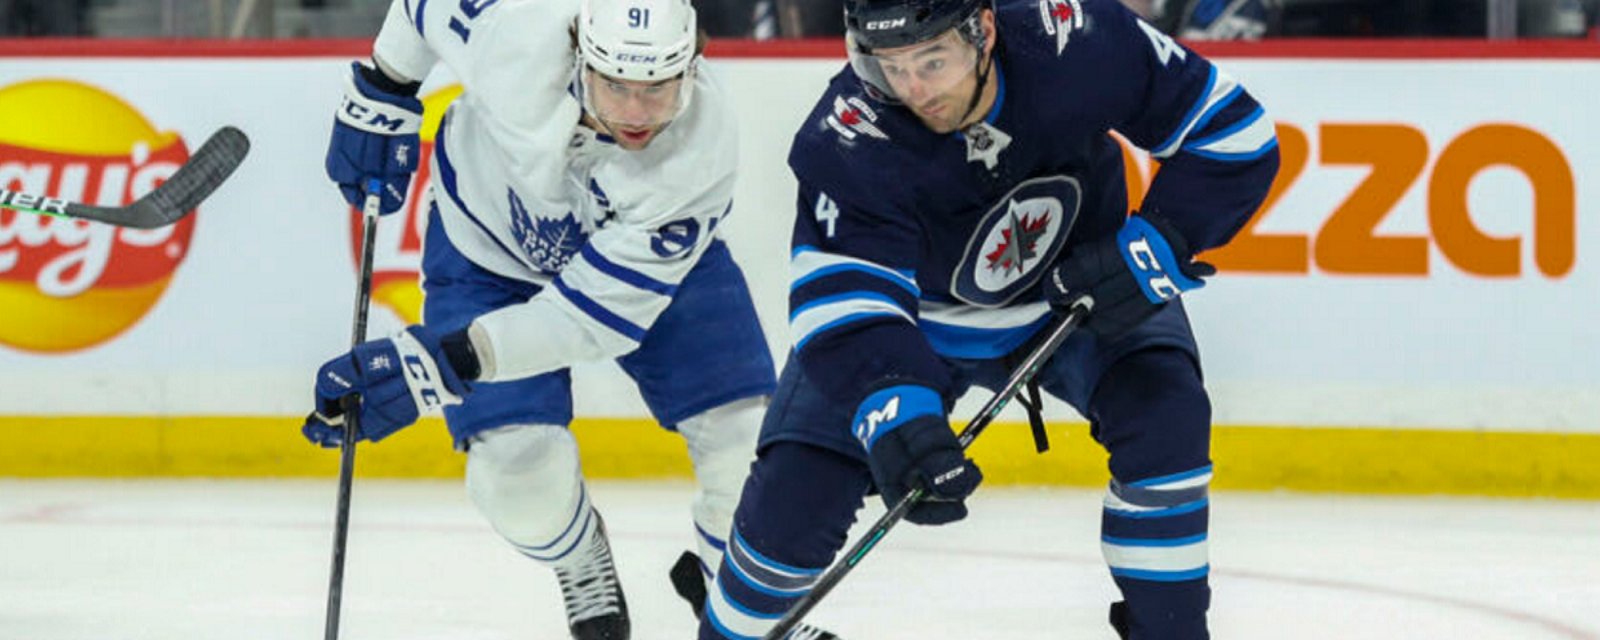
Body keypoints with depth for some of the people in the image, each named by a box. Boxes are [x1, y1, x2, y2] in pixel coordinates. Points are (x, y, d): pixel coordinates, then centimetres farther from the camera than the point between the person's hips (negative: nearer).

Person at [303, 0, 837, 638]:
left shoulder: (700, 152, -37)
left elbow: (594, 315, -37)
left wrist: (442, 363, -45)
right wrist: (380, 94, -3)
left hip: (652, 254, 0)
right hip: (489, 245, 0)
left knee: (748, 442, -11)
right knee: (520, 467, -17)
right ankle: (588, 582, 19)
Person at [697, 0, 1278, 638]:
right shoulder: (846, 143, -33)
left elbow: (1233, 131, -19)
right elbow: (844, 303, -40)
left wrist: (1157, 244, -31)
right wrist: (893, 414, -57)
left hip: (1077, 288, 1)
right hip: (919, 316, -1)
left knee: (1165, 415, -24)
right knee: (797, 488, -12)